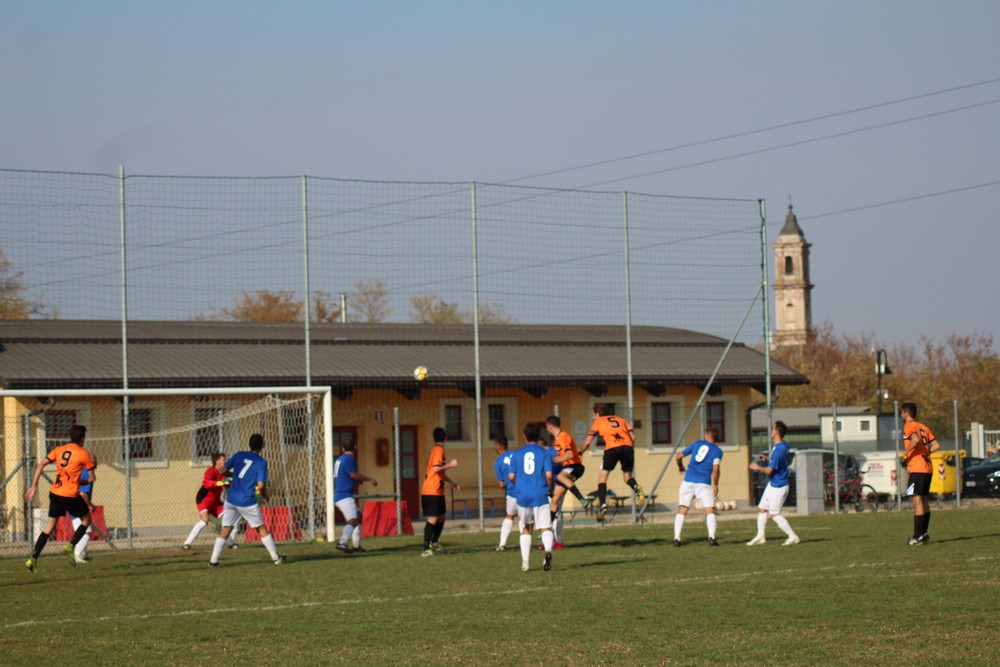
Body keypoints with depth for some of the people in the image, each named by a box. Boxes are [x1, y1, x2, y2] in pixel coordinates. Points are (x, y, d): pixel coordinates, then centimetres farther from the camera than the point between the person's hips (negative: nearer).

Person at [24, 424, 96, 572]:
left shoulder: (59, 450, 10)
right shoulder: (84, 454, -3)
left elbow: (40, 465, 3)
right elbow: (92, 478, -1)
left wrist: (33, 486, 4)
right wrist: (82, 481, 21)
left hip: (55, 493, 5)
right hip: (71, 495, -5)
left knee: (50, 525, 12)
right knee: (86, 520, 18)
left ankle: (33, 559, 3)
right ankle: (71, 546, -2)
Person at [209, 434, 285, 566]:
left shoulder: (238, 455, 7)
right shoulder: (261, 462, -5)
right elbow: (261, 485, -13)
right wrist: (265, 496, 7)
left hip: (231, 499, 3)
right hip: (247, 501, -3)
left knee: (225, 530, 7)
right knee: (261, 528, 10)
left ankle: (213, 560, -1)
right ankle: (275, 558, 16)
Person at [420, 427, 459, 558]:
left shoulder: (436, 450, 17)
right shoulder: (439, 450, -12)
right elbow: (436, 468, -25)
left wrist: (452, 483, 30)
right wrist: (451, 464, -14)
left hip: (437, 491, 10)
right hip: (432, 492, -10)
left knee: (441, 517, 18)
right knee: (433, 519, -12)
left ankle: (434, 543, 30)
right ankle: (426, 550, -13)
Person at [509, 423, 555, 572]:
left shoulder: (517, 454, 6)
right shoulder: (544, 453, 0)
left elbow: (511, 476, 4)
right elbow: (549, 475, -8)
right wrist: (549, 487, 11)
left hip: (522, 496, 2)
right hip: (540, 495, -2)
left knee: (526, 530, 15)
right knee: (545, 528, -4)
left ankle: (525, 561, 11)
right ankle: (548, 550, -32)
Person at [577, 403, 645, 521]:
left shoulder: (598, 422, 22)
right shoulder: (621, 420, 30)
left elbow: (587, 443, 18)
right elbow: (633, 437, 19)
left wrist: (579, 453, 35)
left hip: (612, 447, -3)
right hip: (627, 446, 3)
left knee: (602, 476, 9)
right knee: (627, 475, 17)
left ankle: (603, 504, -7)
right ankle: (636, 488, -17)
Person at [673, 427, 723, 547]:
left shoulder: (697, 444, 13)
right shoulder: (717, 451, 5)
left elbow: (679, 456, 16)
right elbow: (715, 469, -9)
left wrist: (681, 467, 35)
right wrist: (715, 485, 1)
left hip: (688, 482, 2)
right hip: (704, 484, -2)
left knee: (682, 510, 7)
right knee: (710, 510, 2)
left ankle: (676, 538, -1)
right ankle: (712, 536, -16)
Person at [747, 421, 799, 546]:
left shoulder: (778, 450, -26)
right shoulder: (783, 446, 6)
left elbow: (769, 470, -24)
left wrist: (757, 467, -8)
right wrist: (766, 460, 13)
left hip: (778, 487, -10)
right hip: (772, 484, 10)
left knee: (775, 514, -5)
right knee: (761, 509, 13)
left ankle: (793, 537, -1)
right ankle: (760, 537, 18)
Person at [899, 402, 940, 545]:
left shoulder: (909, 426, -6)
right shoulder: (923, 427, 18)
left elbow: (915, 439, -26)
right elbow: (936, 445, 15)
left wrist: (904, 453, -15)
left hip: (917, 468, -9)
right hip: (928, 468, 9)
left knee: (917, 500, -9)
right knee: (923, 500, 14)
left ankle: (918, 537, -13)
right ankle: (924, 533, 17)